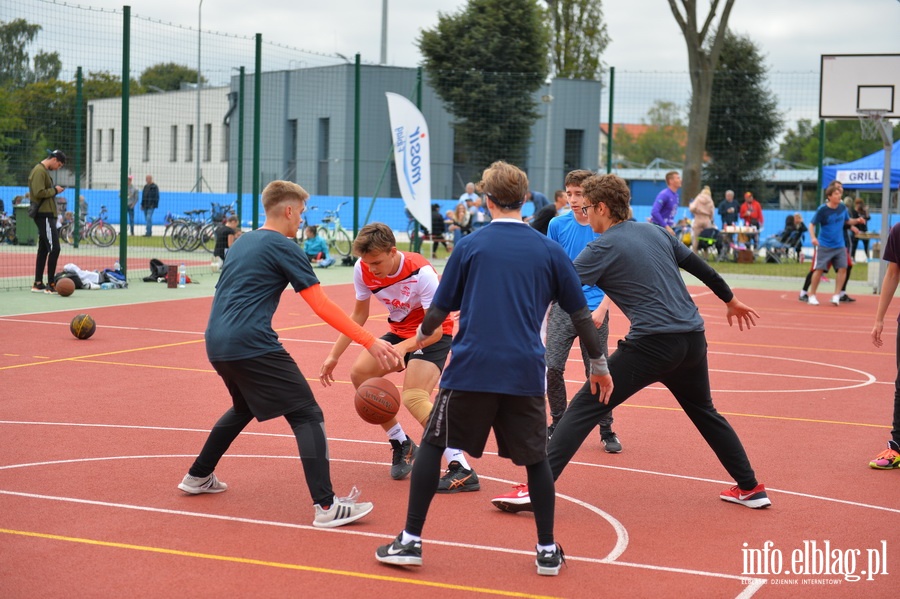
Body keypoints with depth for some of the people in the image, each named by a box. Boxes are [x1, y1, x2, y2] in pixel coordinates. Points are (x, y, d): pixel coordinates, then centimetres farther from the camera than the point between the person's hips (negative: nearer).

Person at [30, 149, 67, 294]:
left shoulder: (44, 171, 18)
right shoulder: (39, 171, -13)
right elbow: (38, 193, -23)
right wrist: (54, 190, -11)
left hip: (46, 215, 11)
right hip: (44, 215, -11)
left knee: (43, 249, 12)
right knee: (54, 248, -12)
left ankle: (38, 284, 16)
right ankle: (50, 285, -11)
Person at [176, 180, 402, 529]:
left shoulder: (242, 243, 20)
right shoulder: (284, 247, -5)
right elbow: (322, 307, -10)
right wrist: (369, 342, -11)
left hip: (216, 343, 9)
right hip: (252, 344, -9)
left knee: (244, 407, 32)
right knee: (307, 415, -6)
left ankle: (198, 477, 39)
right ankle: (326, 506, -16)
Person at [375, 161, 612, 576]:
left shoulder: (471, 245, 1)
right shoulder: (550, 251, 6)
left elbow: (440, 310, 5)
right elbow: (581, 315, 9)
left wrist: (422, 335, 27)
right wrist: (598, 365, 21)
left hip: (470, 369, -1)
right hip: (525, 372, 2)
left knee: (432, 445, 12)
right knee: (534, 458, 16)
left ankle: (410, 541, 11)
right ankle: (547, 551, 16)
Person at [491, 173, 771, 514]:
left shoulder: (604, 247, -4)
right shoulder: (654, 232, 15)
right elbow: (698, 266, 23)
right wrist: (731, 300, 37)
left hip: (652, 344, -7)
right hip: (693, 339, 7)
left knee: (583, 408, -5)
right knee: (704, 412, 29)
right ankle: (750, 488, 33)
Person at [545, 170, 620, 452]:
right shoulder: (558, 225, 2)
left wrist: (602, 308, -12)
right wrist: (545, 303, 5)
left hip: (594, 309, -2)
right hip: (562, 306, 2)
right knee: (553, 367, -5)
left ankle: (607, 431, 16)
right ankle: (558, 424, 14)